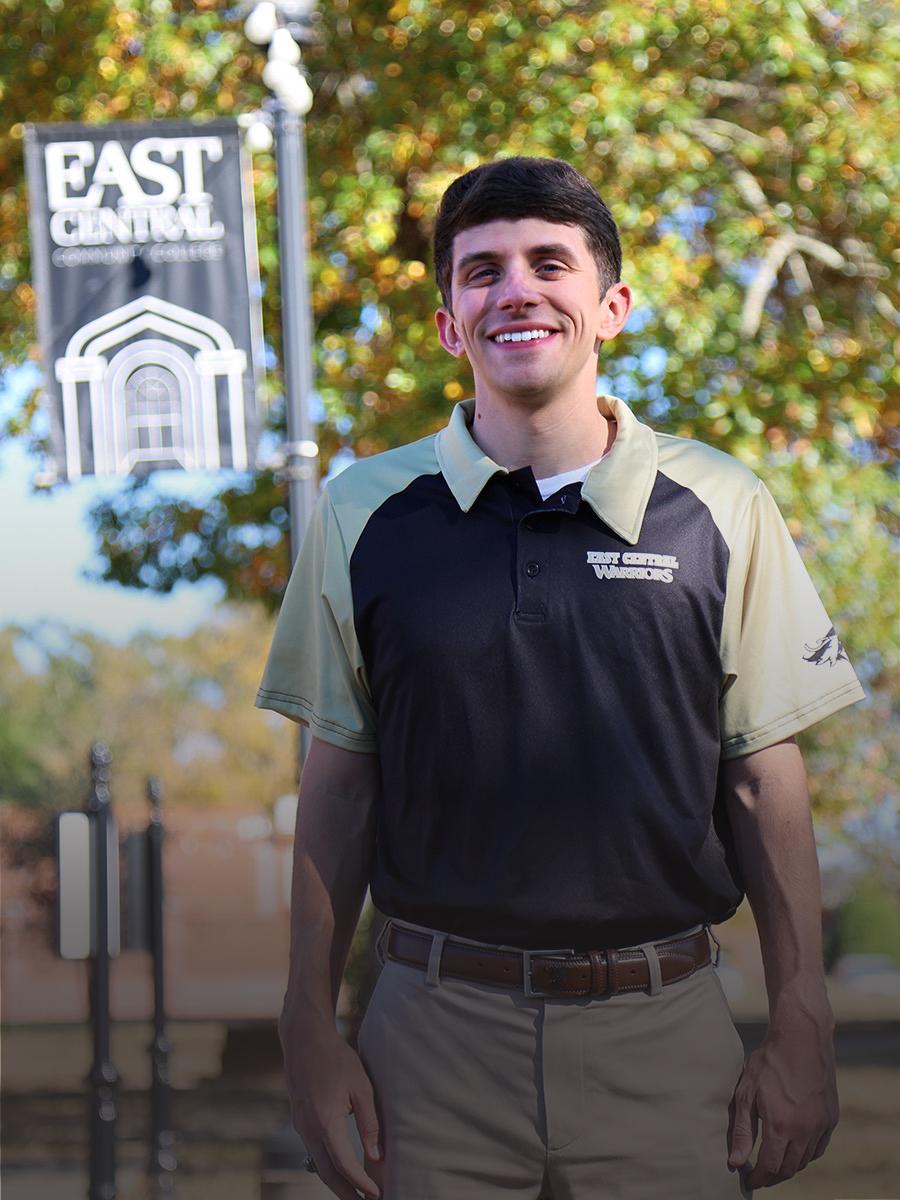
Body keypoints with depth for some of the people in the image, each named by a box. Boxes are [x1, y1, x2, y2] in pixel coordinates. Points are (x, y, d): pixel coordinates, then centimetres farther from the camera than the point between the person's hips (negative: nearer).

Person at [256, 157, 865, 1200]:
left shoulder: (720, 509, 1)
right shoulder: (365, 514, 3)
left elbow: (762, 777, 3)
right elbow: (338, 780, 6)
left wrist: (802, 1031, 1)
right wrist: (309, 1026, 2)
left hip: (665, 1034, 0)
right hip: (439, 1027, 0)